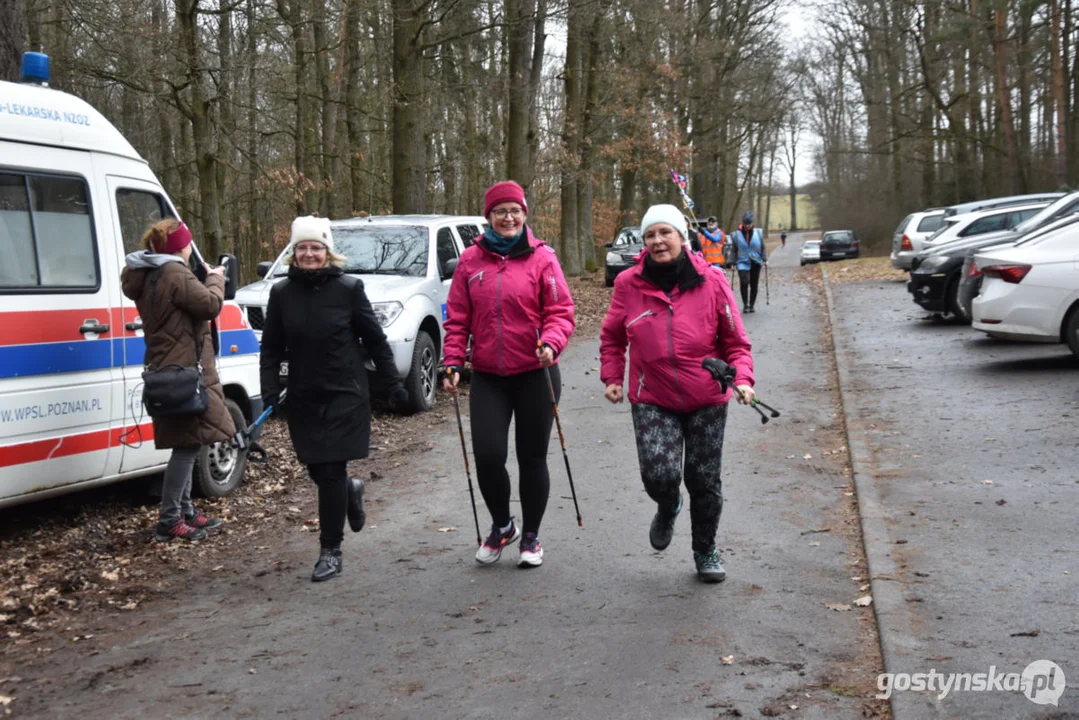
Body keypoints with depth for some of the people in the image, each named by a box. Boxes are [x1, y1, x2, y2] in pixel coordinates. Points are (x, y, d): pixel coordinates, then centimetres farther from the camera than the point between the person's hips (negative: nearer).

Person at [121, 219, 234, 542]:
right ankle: (169, 521, -4)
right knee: (188, 444, -6)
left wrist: (204, 279, 10)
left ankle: (185, 512, 22)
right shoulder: (175, 274, -15)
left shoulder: (146, 276, 15)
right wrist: (215, 278, -2)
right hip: (185, 370, -10)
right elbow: (210, 304, -19)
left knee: (185, 444, 16)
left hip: (167, 371, 10)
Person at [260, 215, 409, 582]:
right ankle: (350, 491, 45)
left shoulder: (349, 288, -6)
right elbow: (272, 348, 6)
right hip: (303, 399, 4)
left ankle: (331, 551, 6)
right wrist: (270, 390, -4)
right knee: (317, 469, 11)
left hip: (345, 396, -3)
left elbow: (375, 341, -1)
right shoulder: (281, 293, 2)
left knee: (331, 471, -6)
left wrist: (393, 384, 1)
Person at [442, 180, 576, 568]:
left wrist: (551, 344, -24)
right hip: (487, 377, 2)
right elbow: (458, 319, 6)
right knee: (487, 455, -5)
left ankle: (530, 536, 27)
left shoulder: (541, 258, -5)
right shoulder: (471, 260, 3)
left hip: (535, 375, -2)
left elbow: (560, 313, -6)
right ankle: (502, 525, 23)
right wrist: (453, 363, -3)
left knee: (532, 458, 8)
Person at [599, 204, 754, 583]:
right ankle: (668, 508, 23)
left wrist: (742, 378, -17)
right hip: (652, 400, 0)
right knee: (659, 475, -16)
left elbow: (735, 342, -2)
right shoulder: (629, 284, -6)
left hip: (707, 401, 0)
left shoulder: (711, 282, -8)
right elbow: (612, 337, 10)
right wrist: (612, 377, 1)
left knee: (704, 480, 9)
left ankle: (706, 551, 34)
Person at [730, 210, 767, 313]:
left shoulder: (758, 233, 3)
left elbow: (763, 248, 11)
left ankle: (751, 305, 21)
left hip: (755, 262, 2)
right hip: (743, 262, -2)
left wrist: (765, 259, 3)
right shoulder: (736, 234, 0)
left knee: (754, 285, 6)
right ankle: (745, 304, -8)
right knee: (744, 281, -22)